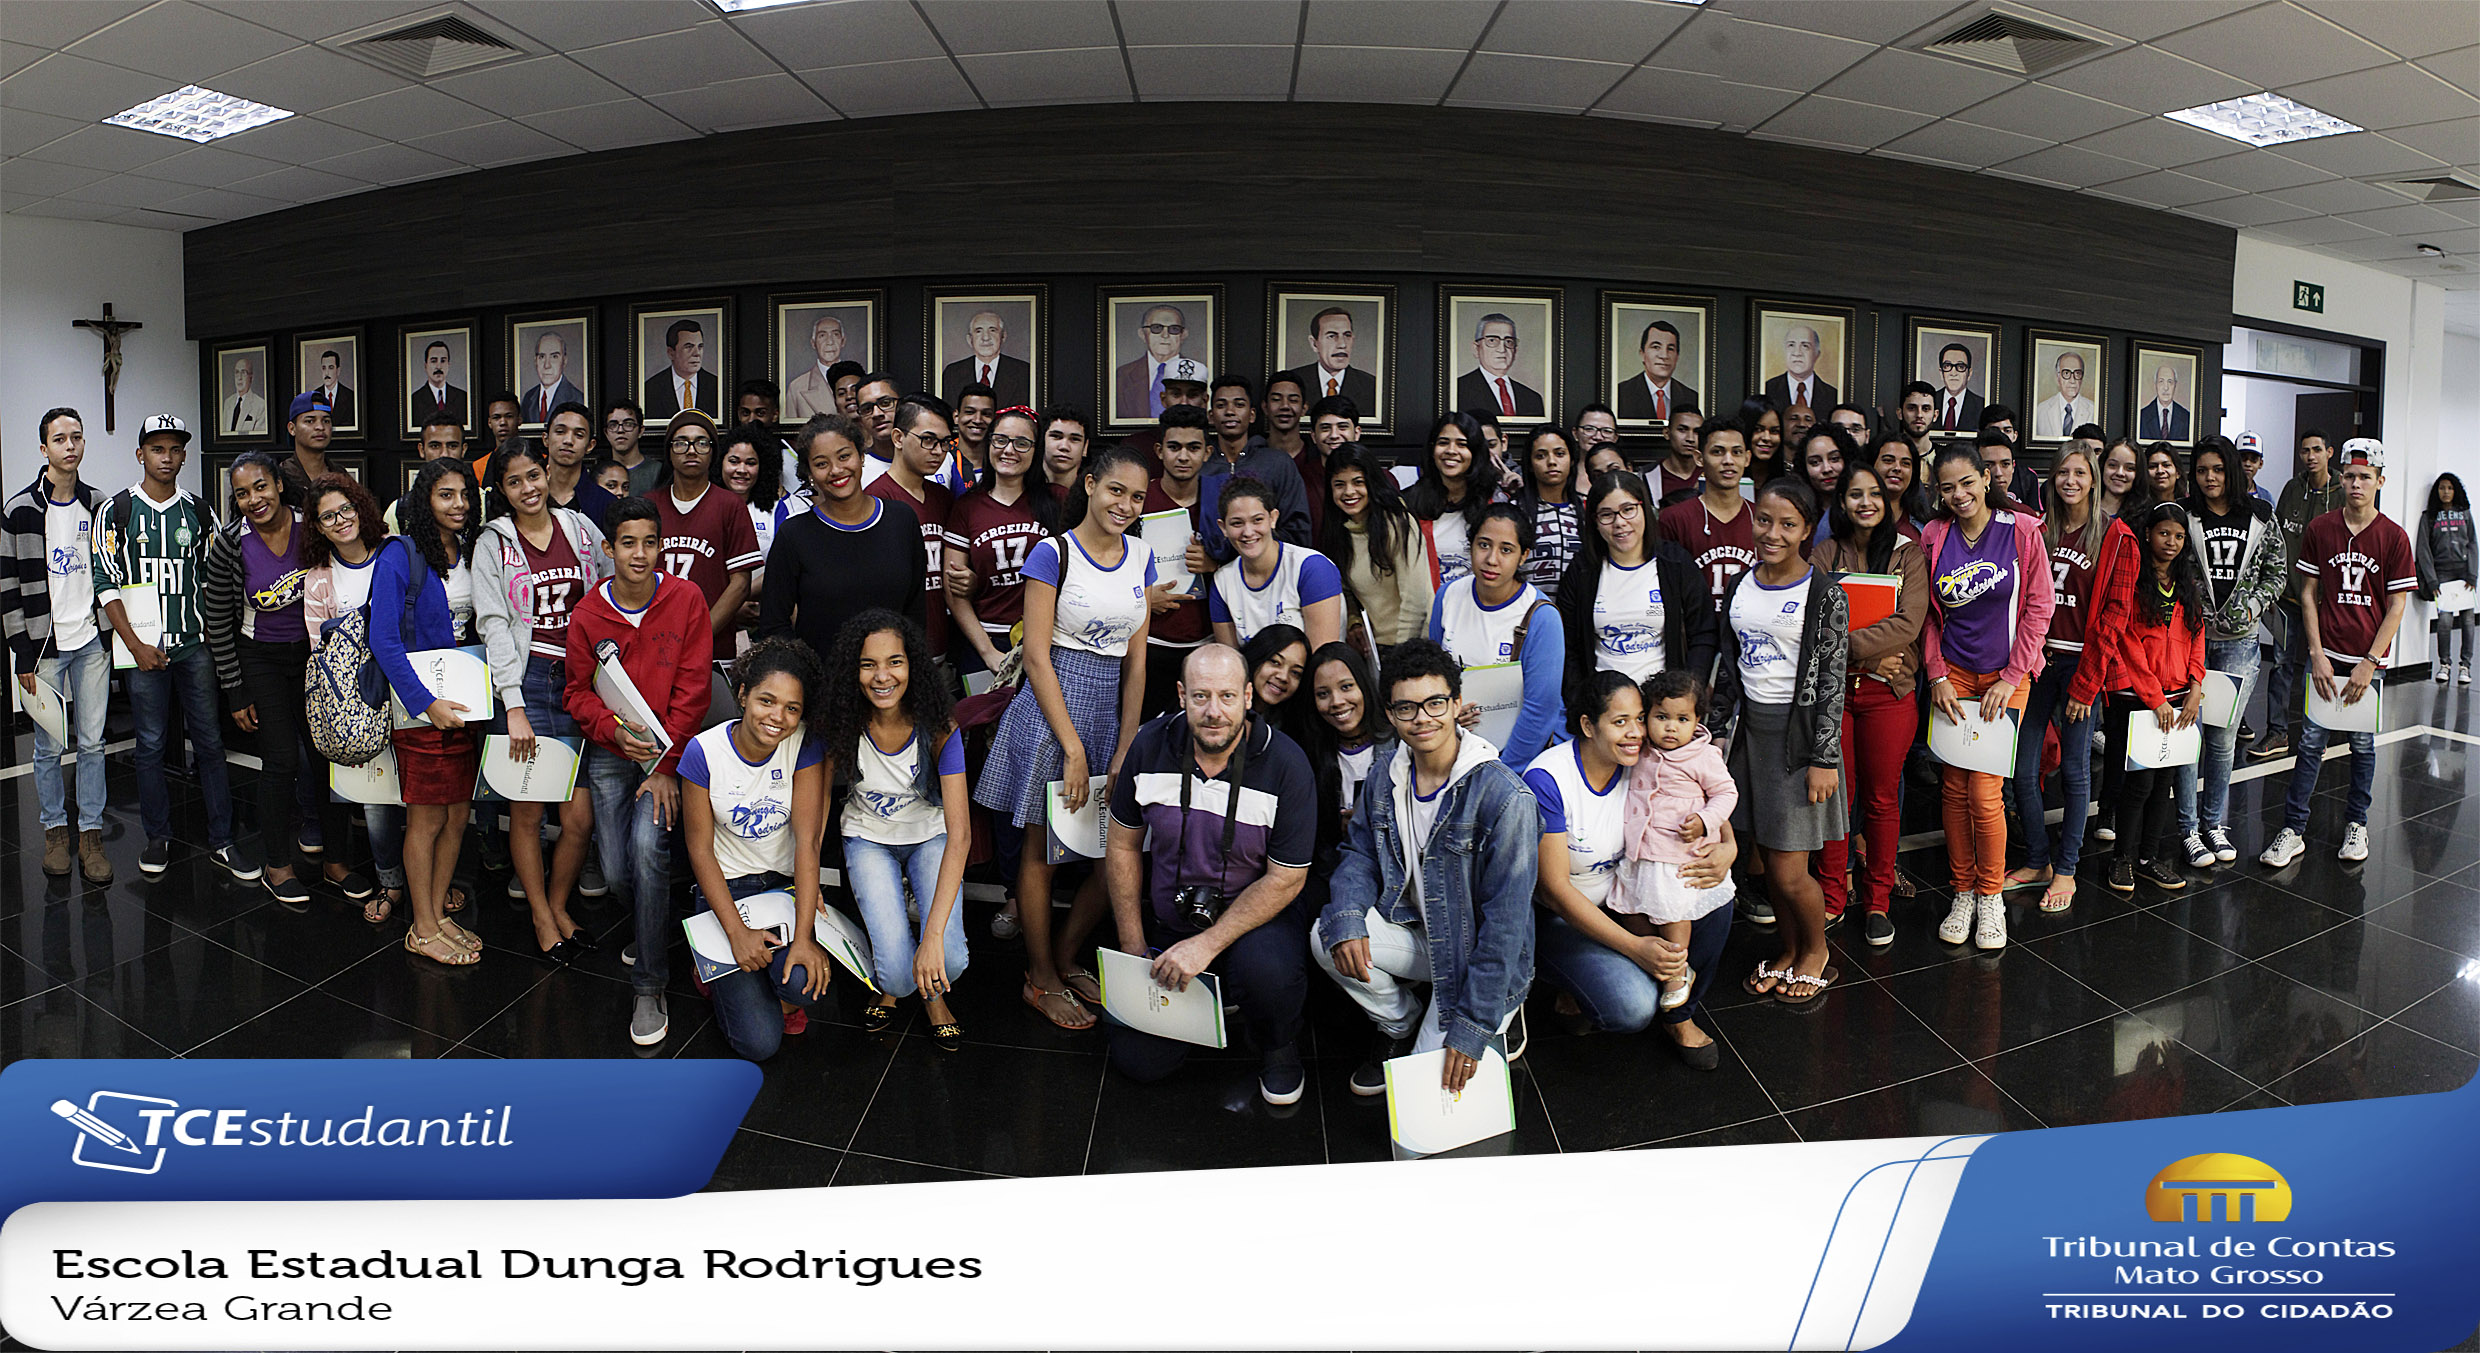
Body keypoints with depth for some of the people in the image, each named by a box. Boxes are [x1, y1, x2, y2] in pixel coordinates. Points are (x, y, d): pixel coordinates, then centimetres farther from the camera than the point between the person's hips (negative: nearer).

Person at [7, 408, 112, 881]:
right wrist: (23, 655, -8)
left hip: (92, 643, 3)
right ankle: (55, 829, 21)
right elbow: (9, 587, -5)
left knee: (92, 743, 5)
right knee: (48, 747, 6)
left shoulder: (98, 506, 6)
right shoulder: (20, 511, -5)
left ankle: (90, 832, 13)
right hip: (44, 644, -2)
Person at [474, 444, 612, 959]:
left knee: (581, 817, -1)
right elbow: (493, 622, -2)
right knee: (527, 813, 2)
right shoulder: (493, 543, 5)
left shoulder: (581, 528, 10)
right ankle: (541, 918, 20)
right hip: (526, 681, -2)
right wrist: (514, 706, -10)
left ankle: (559, 905, 23)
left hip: (580, 680, 2)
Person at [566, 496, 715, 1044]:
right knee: (617, 871, -2)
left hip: (669, 750, -3)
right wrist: (615, 730, -15)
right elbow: (579, 693, 6)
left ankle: (650, 987, -12)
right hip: (609, 753, 3)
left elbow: (692, 689, -7)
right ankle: (651, 929, 36)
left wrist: (667, 764, -11)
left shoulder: (685, 599, -6)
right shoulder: (587, 614, -1)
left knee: (648, 845, -24)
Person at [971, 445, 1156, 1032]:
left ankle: (1065, 955, 28)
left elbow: (1135, 658, 8)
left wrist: (1124, 751, 2)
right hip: (1053, 702, -5)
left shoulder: (1140, 556, 7)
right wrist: (1073, 749, -15)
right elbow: (1037, 656, -12)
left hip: (1112, 705, 6)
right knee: (1042, 845, 3)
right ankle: (1041, 979, 16)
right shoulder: (1053, 553, -9)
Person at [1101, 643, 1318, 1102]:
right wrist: (1133, 948, 0)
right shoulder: (1151, 747, -9)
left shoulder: (1285, 763, -19)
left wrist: (1207, 945, -24)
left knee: (1268, 970, -37)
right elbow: (1122, 846, 2)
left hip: (1254, 917, -3)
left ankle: (1278, 1047, -1)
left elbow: (1286, 878, -16)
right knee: (1137, 1060, -6)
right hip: (1166, 921, 3)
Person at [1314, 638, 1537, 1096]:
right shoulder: (1384, 772, -6)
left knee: (1434, 1081, -16)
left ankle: (1498, 1018, 16)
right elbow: (1361, 852, 5)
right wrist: (1345, 921, -18)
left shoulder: (1505, 795, -25)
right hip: (1413, 929, 6)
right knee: (1326, 937, -19)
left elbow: (1505, 918, -24)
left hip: (1479, 955, -5)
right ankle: (1400, 1026, 9)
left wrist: (1472, 1025, -24)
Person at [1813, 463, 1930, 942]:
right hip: (1831, 687, 1)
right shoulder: (1825, 554, 5)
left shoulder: (1909, 554, 2)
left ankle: (1878, 901, 19)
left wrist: (1846, 642, -18)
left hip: (1889, 691, -1)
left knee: (1882, 798, 6)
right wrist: (1872, 654, -14)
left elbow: (1908, 623, -11)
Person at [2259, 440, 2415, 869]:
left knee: (2363, 743, 10)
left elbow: (2396, 606, -3)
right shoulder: (2319, 530, 1)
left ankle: (2356, 824, 26)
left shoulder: (2394, 537, -3)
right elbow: (2308, 593, 3)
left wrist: (2369, 664, -9)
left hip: (2369, 659, 0)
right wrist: (2317, 654, -4)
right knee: (2311, 741, -1)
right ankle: (2292, 831, 2)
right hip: (2325, 655, 0)